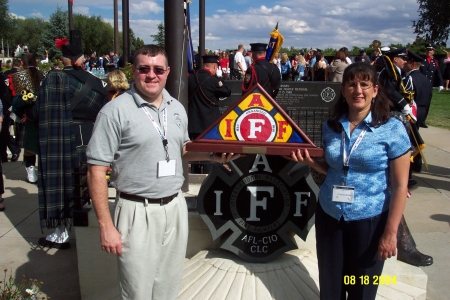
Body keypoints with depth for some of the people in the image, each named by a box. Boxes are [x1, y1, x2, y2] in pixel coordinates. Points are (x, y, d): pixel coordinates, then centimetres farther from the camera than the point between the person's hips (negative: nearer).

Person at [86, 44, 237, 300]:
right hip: (138, 211, -5)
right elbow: (97, 170, -12)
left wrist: (213, 155, 4)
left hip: (176, 207, 6)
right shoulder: (116, 111, -12)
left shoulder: (177, 108, 7)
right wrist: (106, 226, -15)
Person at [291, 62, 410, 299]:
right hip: (328, 215, 4)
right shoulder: (331, 126, 1)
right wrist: (310, 161, -5)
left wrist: (390, 232, -13)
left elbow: (400, 185, -10)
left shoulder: (392, 129, -11)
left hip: (369, 219, -4)